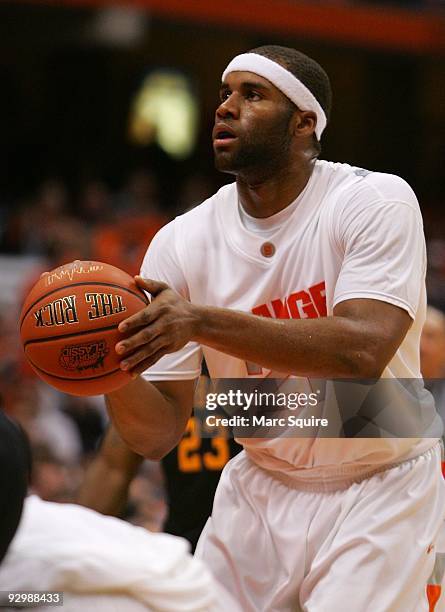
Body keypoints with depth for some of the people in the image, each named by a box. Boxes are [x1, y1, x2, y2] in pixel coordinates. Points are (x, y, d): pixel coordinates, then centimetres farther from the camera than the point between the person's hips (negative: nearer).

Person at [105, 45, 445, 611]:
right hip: (259, 489, 4)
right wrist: (113, 366, -30)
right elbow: (157, 436, -7)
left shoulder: (376, 202, -16)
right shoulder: (181, 242, -6)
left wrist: (201, 321, -40)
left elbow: (362, 352, -33)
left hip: (379, 486, -4)